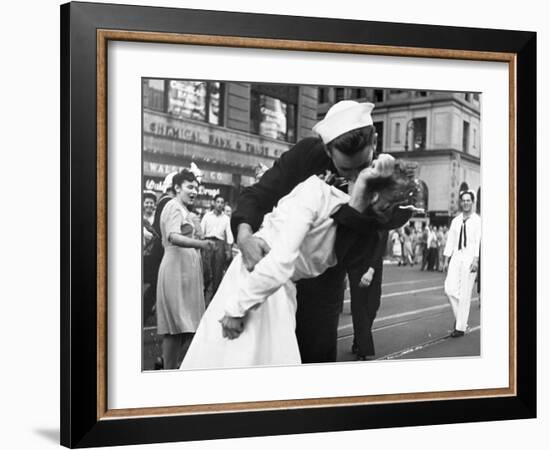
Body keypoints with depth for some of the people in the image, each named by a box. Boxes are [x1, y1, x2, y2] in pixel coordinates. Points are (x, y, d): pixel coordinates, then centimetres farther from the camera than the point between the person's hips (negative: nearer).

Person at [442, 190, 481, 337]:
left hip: (469, 258, -5)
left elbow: (479, 241, -10)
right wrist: (446, 260, 10)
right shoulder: (455, 221, 13)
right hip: (456, 257, 5)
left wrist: (476, 260, -19)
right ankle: (459, 317, 18)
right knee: (450, 289, -4)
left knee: (465, 294, -2)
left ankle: (460, 327, 5)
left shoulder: (477, 220, -2)